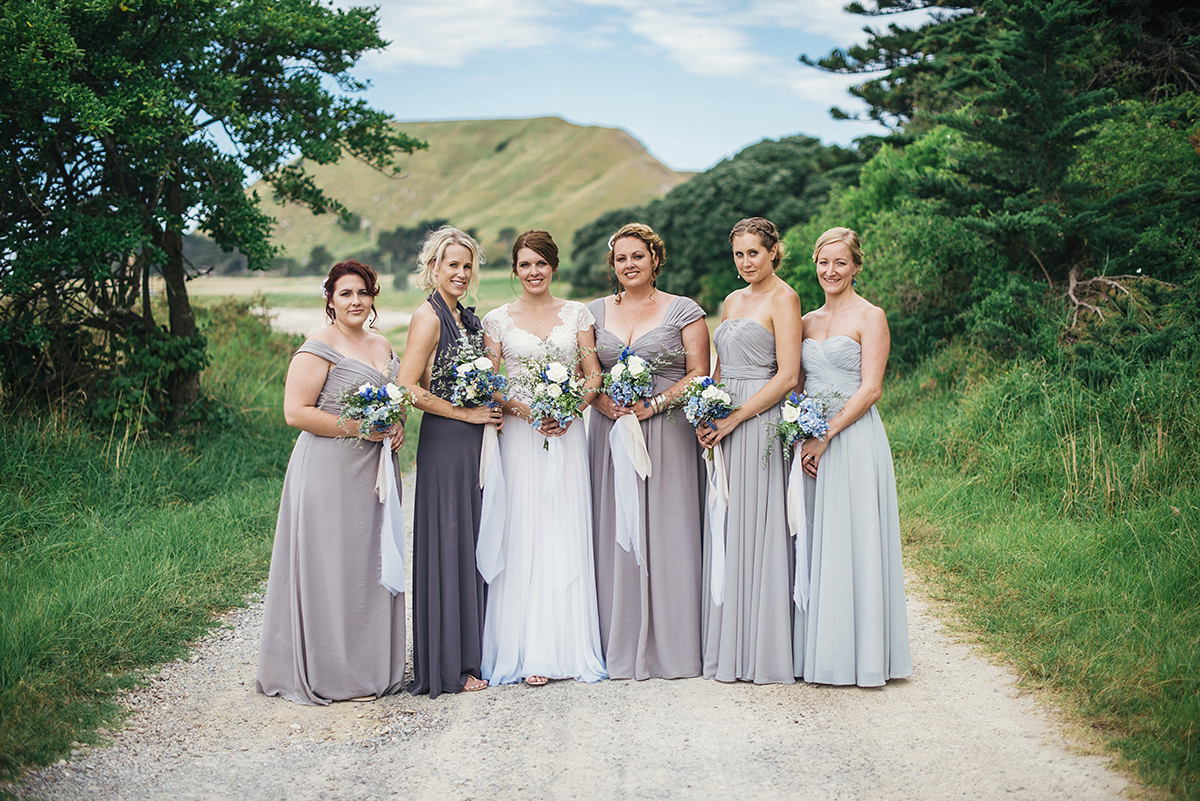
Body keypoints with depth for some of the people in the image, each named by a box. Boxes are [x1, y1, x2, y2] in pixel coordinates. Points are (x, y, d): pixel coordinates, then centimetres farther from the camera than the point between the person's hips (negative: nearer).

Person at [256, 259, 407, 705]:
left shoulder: (382, 346, 14)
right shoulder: (319, 349, -10)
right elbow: (296, 412, -16)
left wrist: (396, 428, 6)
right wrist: (357, 427, -19)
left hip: (375, 468, 8)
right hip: (330, 469, -8)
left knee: (372, 564, 11)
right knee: (331, 567, -4)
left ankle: (372, 666, 21)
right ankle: (330, 673, 5)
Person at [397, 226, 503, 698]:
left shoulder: (469, 319, 15)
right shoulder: (429, 316, -10)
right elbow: (408, 388, -19)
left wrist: (494, 411, 5)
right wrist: (467, 414, -14)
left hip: (475, 444, 8)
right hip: (444, 442, -8)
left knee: (473, 545, 11)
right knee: (448, 545, -2)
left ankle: (472, 653, 20)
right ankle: (447, 665, 6)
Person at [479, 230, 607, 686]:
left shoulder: (577, 314, 9)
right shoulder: (497, 320, 6)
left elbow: (593, 375, 7)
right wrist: (525, 410, -14)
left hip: (567, 433, 1)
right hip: (518, 436, -1)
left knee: (567, 537, 1)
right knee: (522, 539, -4)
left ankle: (567, 646, 8)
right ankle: (528, 652, 0)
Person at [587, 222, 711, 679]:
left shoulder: (683, 311, 3)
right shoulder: (596, 311, 12)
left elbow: (698, 374, -3)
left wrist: (653, 405, -14)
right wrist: (601, 401, -8)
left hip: (665, 435, -3)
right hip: (610, 434, 3)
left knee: (665, 534, -3)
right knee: (615, 535, 2)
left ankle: (669, 647, 6)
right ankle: (620, 647, 10)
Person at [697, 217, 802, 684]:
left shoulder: (783, 298, -6)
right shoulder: (732, 301, 18)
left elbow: (787, 375, -13)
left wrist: (734, 418, -15)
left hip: (762, 422, -8)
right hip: (725, 426, 8)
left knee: (759, 530, -6)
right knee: (726, 533, 7)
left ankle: (765, 652, 2)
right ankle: (729, 649, 14)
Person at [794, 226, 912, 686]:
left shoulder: (869, 317, -3)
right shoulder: (807, 321, 15)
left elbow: (870, 390, -10)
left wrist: (825, 435, -15)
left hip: (852, 438, -6)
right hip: (810, 442, 6)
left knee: (851, 542, -4)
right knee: (813, 542, 6)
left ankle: (858, 653, 4)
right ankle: (815, 651, 13)